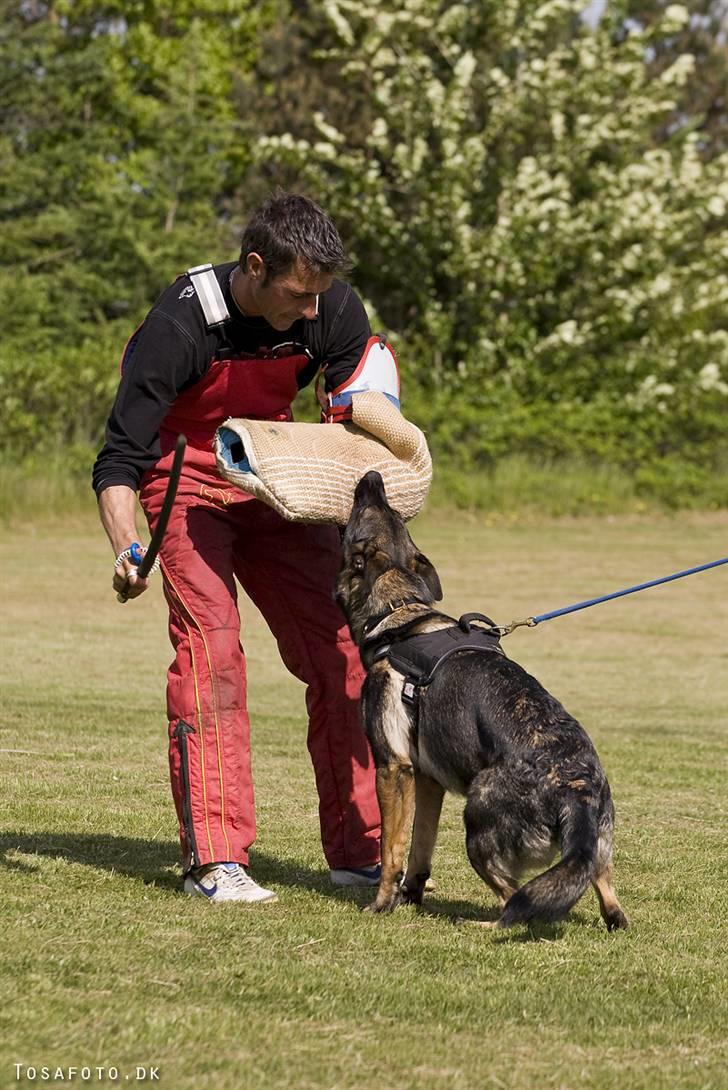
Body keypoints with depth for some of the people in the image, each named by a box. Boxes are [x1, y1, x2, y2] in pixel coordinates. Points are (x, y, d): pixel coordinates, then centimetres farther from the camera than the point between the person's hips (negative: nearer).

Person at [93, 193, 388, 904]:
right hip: (187, 479, -5)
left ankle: (359, 850, 5)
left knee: (339, 646, -4)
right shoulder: (180, 325, -28)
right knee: (210, 645, -21)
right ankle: (213, 860, -20)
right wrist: (125, 550, -43)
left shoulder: (333, 310, -16)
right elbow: (120, 459, -26)